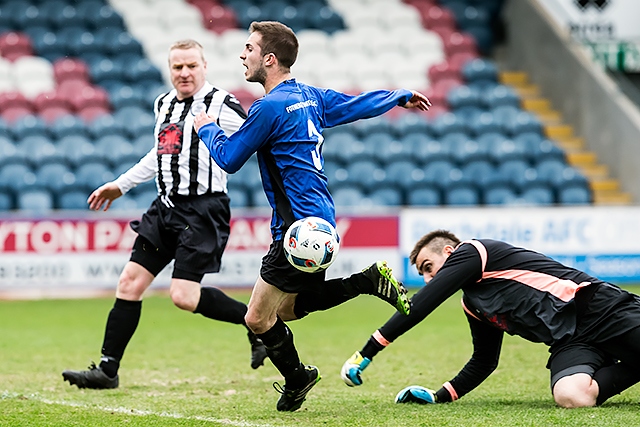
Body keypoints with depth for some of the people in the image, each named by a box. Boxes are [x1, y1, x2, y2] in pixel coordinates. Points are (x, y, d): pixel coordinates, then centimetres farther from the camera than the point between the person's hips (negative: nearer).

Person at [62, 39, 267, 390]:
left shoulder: (224, 107, -9)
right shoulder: (163, 104, 13)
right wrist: (121, 184, 32)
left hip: (204, 211, -7)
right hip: (166, 207, 7)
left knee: (184, 296, -16)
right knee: (130, 282, 3)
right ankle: (107, 369, 9)